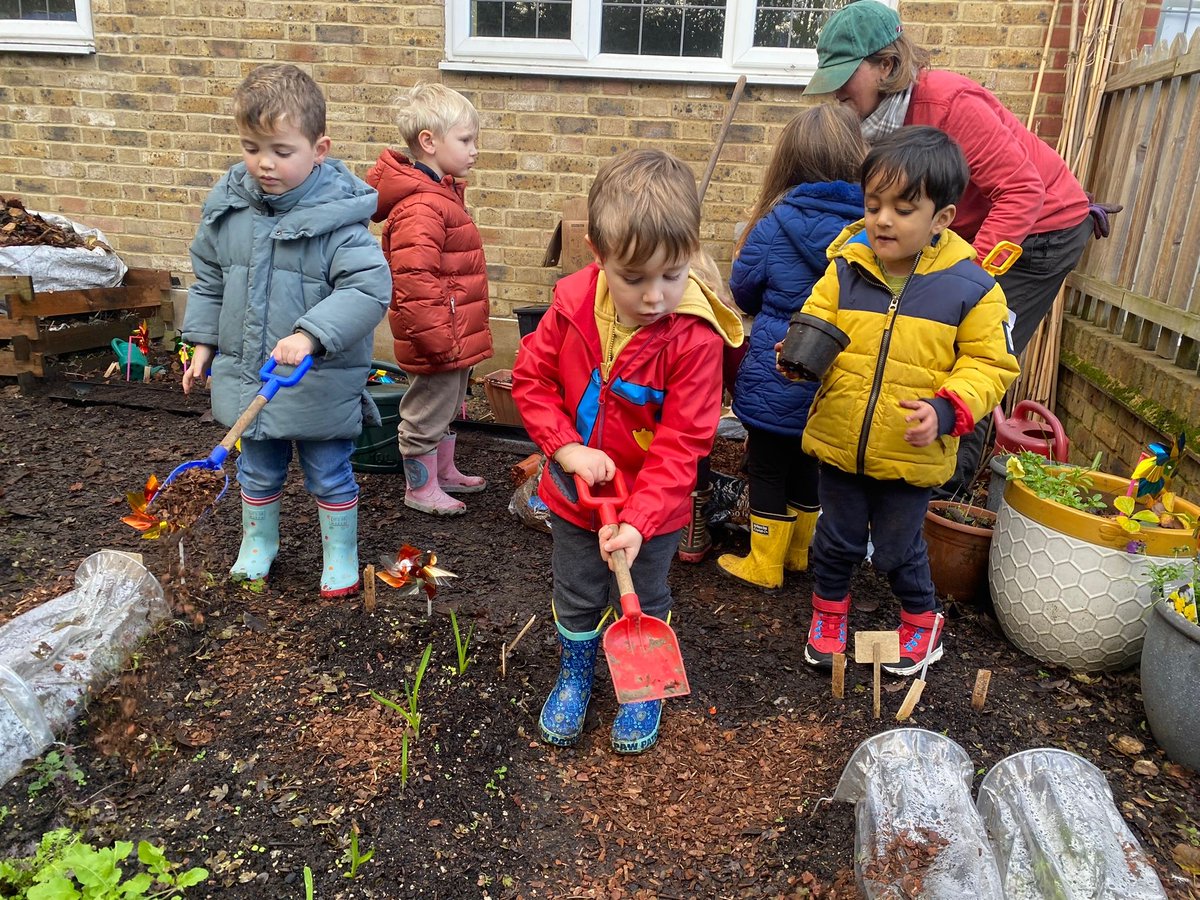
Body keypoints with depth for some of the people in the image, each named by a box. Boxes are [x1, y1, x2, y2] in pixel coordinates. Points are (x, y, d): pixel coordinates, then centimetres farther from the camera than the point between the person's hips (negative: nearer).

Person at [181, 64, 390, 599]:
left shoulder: (337, 216, -18)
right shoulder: (227, 205, -1)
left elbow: (368, 287, -28)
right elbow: (208, 278, 12)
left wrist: (311, 335, -37)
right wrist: (203, 344, 12)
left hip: (321, 383, -5)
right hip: (246, 373, 5)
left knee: (329, 475, 12)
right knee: (257, 472, 22)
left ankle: (341, 554, 33)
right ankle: (258, 543, 46)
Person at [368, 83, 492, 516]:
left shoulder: (443, 192, 11)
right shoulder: (420, 208, -24)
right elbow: (415, 282, -30)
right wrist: (438, 338, -26)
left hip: (455, 335, 11)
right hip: (438, 338, -11)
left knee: (448, 406, 24)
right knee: (427, 412, 6)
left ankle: (445, 472, 41)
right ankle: (420, 487, 22)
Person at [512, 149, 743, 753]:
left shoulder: (695, 336, -26)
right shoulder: (574, 303, -16)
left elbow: (681, 443, -24)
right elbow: (531, 377, -5)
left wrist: (637, 521, -31)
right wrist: (567, 448, -18)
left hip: (652, 506, -2)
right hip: (573, 495, 3)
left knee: (644, 606, 20)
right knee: (576, 599, 23)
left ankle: (643, 689, 47)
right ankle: (574, 675, 50)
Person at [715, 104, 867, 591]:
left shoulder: (776, 224, -15)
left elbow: (743, 291, -1)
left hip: (777, 373, -4)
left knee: (768, 468, 11)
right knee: (807, 463, 21)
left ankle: (764, 564, 23)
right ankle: (801, 552, 37)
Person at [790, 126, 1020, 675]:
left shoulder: (970, 287, -10)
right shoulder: (845, 268, -6)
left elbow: (989, 364, -5)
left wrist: (947, 409, -22)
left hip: (911, 456, -2)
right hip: (839, 444, 2)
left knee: (898, 549, 16)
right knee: (836, 539, 18)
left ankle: (921, 619, 43)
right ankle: (829, 610, 44)